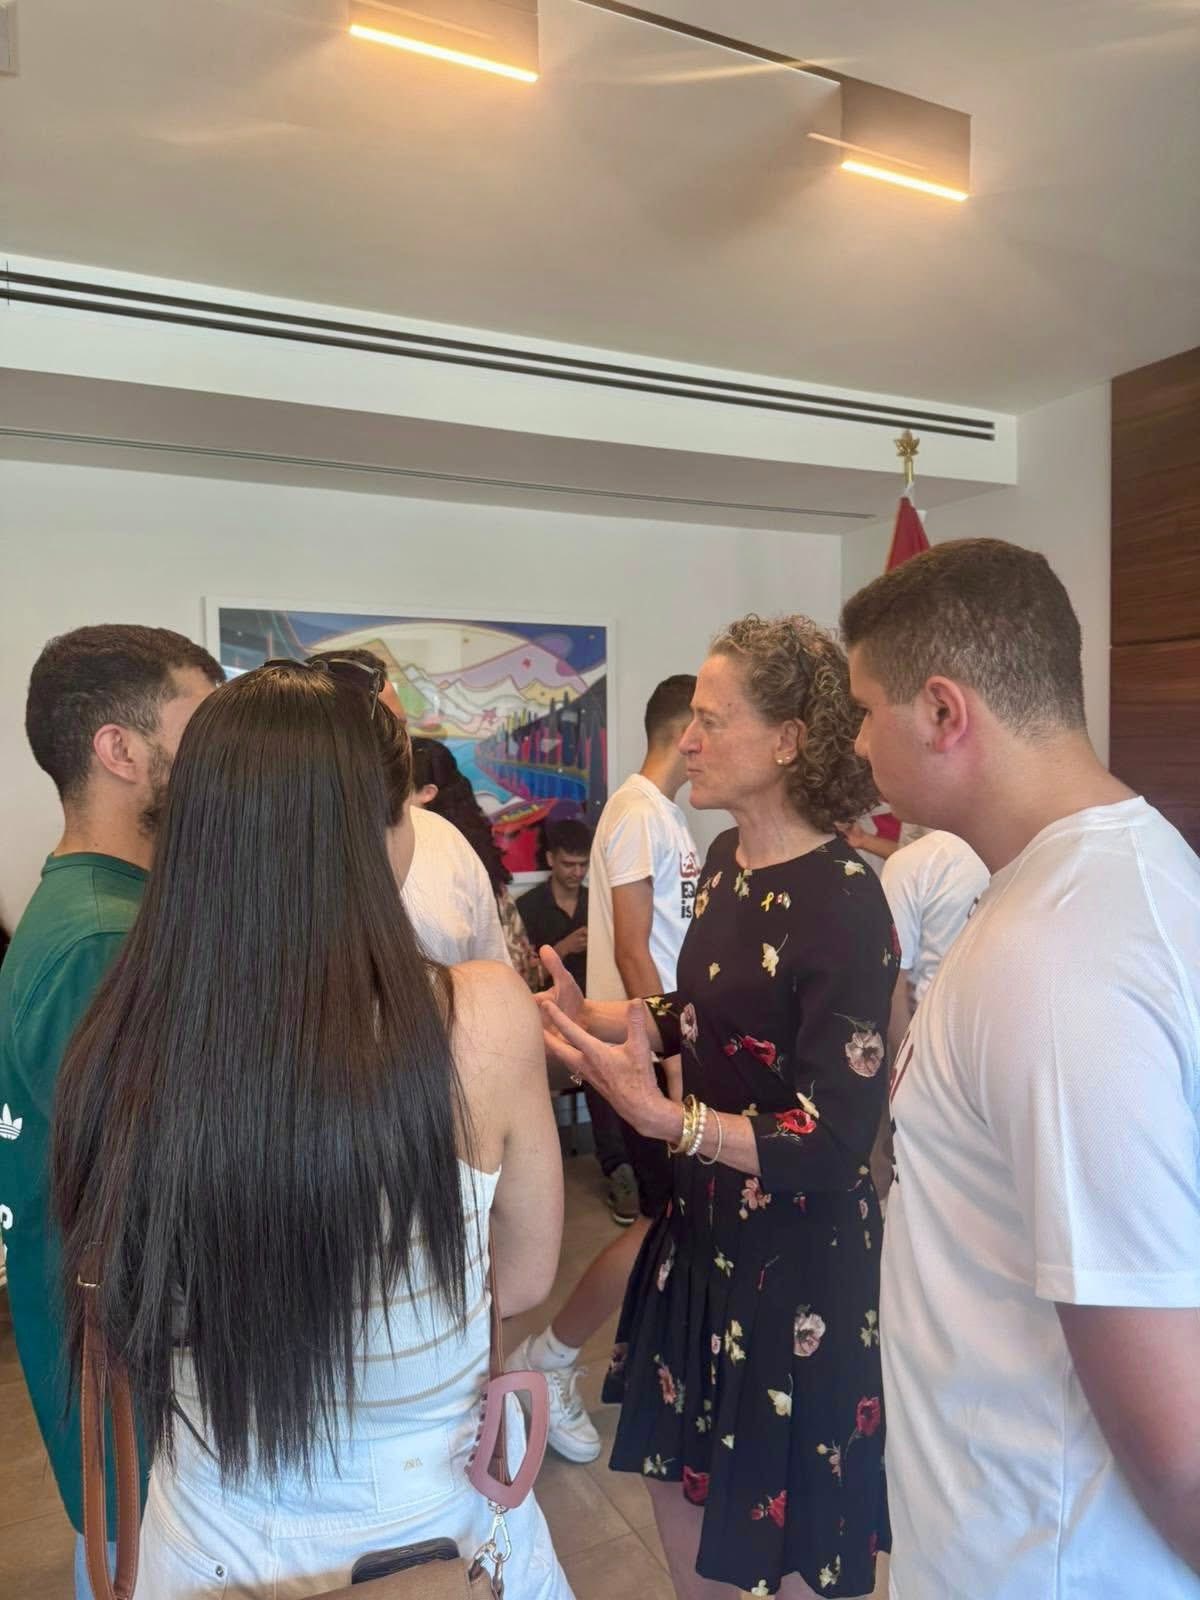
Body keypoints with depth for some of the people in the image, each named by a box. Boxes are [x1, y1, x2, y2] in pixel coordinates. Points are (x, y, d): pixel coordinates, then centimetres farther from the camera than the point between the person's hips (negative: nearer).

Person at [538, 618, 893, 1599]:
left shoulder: (845, 905, -26)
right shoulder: (727, 860, -1)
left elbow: (837, 1141, -25)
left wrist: (661, 1116, -33)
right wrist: (588, 1017, 2)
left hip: (801, 1250, -8)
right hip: (707, 1216, 8)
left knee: (785, 1514, 17)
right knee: (679, 1460, 27)